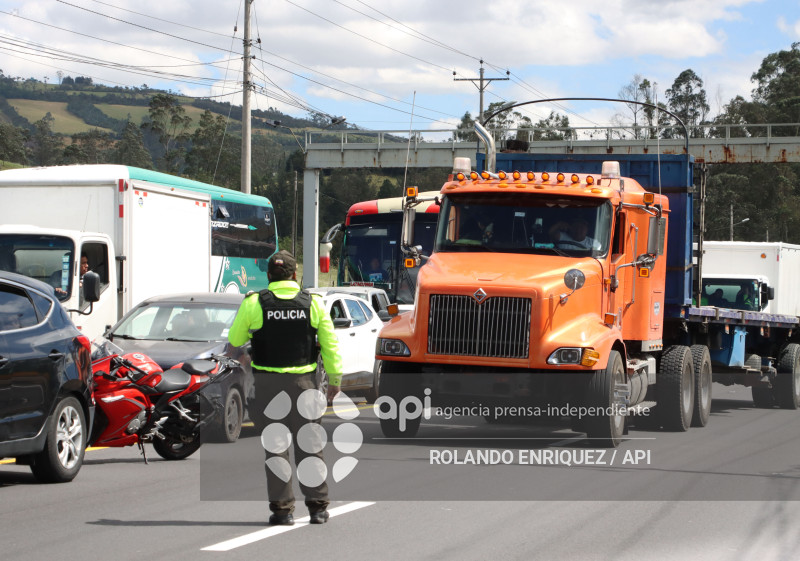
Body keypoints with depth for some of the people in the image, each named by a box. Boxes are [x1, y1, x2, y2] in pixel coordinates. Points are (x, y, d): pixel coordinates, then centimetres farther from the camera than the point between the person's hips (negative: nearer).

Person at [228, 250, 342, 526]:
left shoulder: (254, 304, -6)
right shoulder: (313, 303, -1)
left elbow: (235, 340, 5)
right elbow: (330, 344, 1)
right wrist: (334, 379, 8)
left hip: (268, 383, -1)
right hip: (304, 382, 1)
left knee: (275, 447, 4)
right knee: (309, 445, 8)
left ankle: (282, 509, 2)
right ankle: (317, 507, 8)